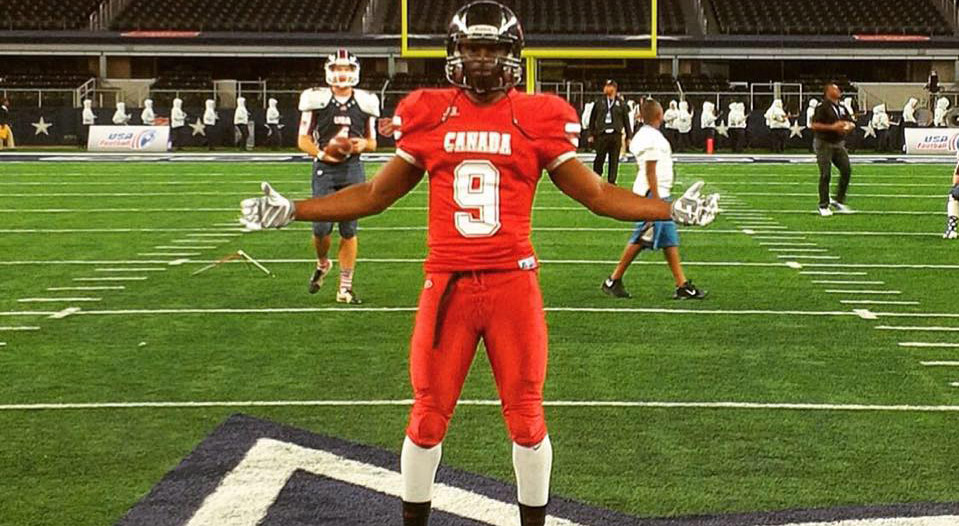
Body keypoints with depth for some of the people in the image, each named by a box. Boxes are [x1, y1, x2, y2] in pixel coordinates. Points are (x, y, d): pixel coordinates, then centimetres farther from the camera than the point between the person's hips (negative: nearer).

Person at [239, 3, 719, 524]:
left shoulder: (536, 120, 1)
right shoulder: (429, 116, 4)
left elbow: (597, 194, 7)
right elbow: (375, 194, 12)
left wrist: (672, 208, -1)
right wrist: (291, 210, 8)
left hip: (514, 285, -1)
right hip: (447, 284, 1)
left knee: (526, 418, 7)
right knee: (428, 418, 8)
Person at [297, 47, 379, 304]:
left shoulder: (365, 102, 6)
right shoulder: (316, 100, -2)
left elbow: (372, 142, 14)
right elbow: (303, 139, 2)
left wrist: (363, 144, -9)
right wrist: (321, 153, -16)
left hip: (353, 169, 2)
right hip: (324, 169, -2)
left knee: (349, 229, 1)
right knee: (321, 227, -7)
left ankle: (345, 287, 8)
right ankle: (322, 264, 26)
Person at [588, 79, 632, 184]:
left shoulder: (621, 103, 7)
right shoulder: (599, 102, 7)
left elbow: (626, 120, 9)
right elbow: (593, 119, 9)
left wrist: (629, 136, 6)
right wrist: (591, 134, 6)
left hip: (616, 135, 0)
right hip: (602, 134, 0)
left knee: (614, 160, 3)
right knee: (599, 159, 0)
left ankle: (611, 181, 9)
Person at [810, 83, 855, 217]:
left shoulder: (842, 108, 12)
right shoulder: (823, 107, -11)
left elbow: (852, 124, 20)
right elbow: (814, 125, -17)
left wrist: (848, 126, -4)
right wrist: (832, 127, -21)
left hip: (839, 144, 7)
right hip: (824, 144, -7)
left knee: (846, 171, -1)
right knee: (825, 175, -5)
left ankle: (839, 201, 13)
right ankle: (823, 206, 3)